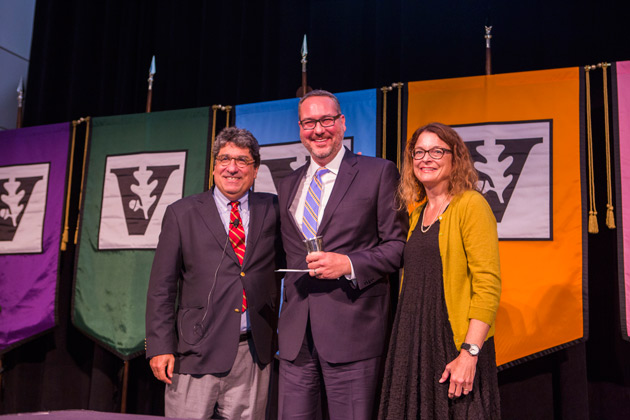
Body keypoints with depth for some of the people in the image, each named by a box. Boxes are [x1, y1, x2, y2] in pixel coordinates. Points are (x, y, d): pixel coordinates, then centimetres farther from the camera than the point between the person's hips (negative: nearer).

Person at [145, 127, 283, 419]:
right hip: (196, 352, -1)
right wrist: (160, 346, -4)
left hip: (254, 354, 2)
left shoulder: (272, 210, 8)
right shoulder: (181, 213, 4)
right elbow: (161, 287, 2)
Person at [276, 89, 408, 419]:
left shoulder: (379, 173, 1)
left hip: (352, 333, -4)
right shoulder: (288, 185, 17)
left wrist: (349, 264, -16)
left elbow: (399, 244, -2)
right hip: (295, 334, 5)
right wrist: (279, 322, 14)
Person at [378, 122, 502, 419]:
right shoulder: (417, 211, 13)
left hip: (455, 341, -6)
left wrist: (469, 353, -20)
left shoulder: (471, 205, -8)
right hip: (413, 340, 6)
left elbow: (488, 284, -14)